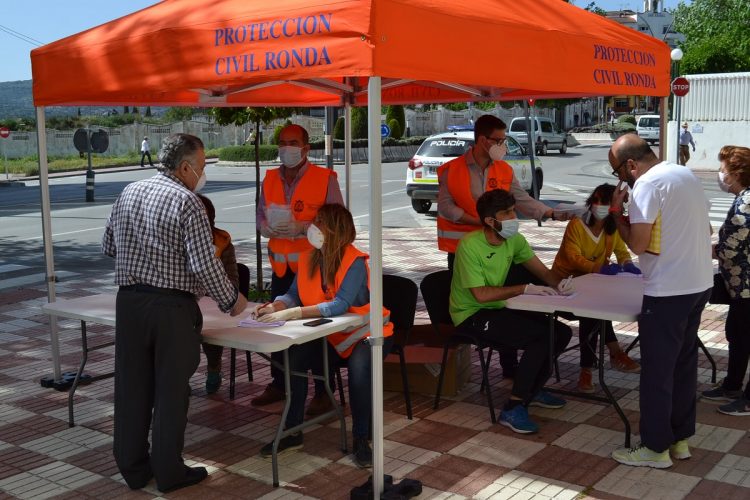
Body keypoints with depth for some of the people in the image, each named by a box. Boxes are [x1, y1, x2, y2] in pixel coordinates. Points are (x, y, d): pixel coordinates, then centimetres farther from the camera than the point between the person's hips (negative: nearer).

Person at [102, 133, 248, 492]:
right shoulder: (186, 201, -12)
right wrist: (231, 301, -3)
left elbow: (108, 247, 16)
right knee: (171, 390, 6)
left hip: (128, 301, 6)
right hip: (171, 306, -6)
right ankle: (168, 471, 15)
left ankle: (132, 468, 24)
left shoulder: (129, 193, 8)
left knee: (131, 386, 13)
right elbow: (204, 265, -16)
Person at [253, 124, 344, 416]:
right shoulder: (270, 179, 11)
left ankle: (323, 393, 9)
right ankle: (278, 384, 27)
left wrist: (302, 228, -21)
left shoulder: (325, 178, -6)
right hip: (281, 265, 5)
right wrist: (270, 228, -9)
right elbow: (261, 215, 15)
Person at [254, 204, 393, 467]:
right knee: (294, 356, -19)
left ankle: (361, 438, -14)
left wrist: (292, 313, -40)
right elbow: (294, 294, -4)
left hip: (366, 332, -5)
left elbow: (341, 305, -34)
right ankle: (292, 432, -3)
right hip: (331, 334, 6)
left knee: (359, 366, -35)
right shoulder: (308, 258, -3)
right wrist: (275, 307, -27)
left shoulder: (355, 262, -23)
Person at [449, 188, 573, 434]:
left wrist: (559, 284, -18)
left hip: (498, 308, 8)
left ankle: (533, 390, 19)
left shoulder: (514, 240, 2)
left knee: (561, 332, -2)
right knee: (543, 336, -24)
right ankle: (513, 409, -17)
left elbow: (543, 271, 5)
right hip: (471, 315, -8)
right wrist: (526, 289, -27)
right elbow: (481, 294, -26)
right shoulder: (470, 245, -22)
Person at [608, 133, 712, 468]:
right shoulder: (686, 174, 12)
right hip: (700, 284, 9)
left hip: (667, 292, -9)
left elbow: (637, 244, -18)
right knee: (685, 365, 17)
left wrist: (616, 211, -6)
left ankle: (655, 448, 11)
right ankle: (680, 439, 27)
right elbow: (705, 229, 20)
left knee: (657, 372, 2)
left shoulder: (647, 184, -16)